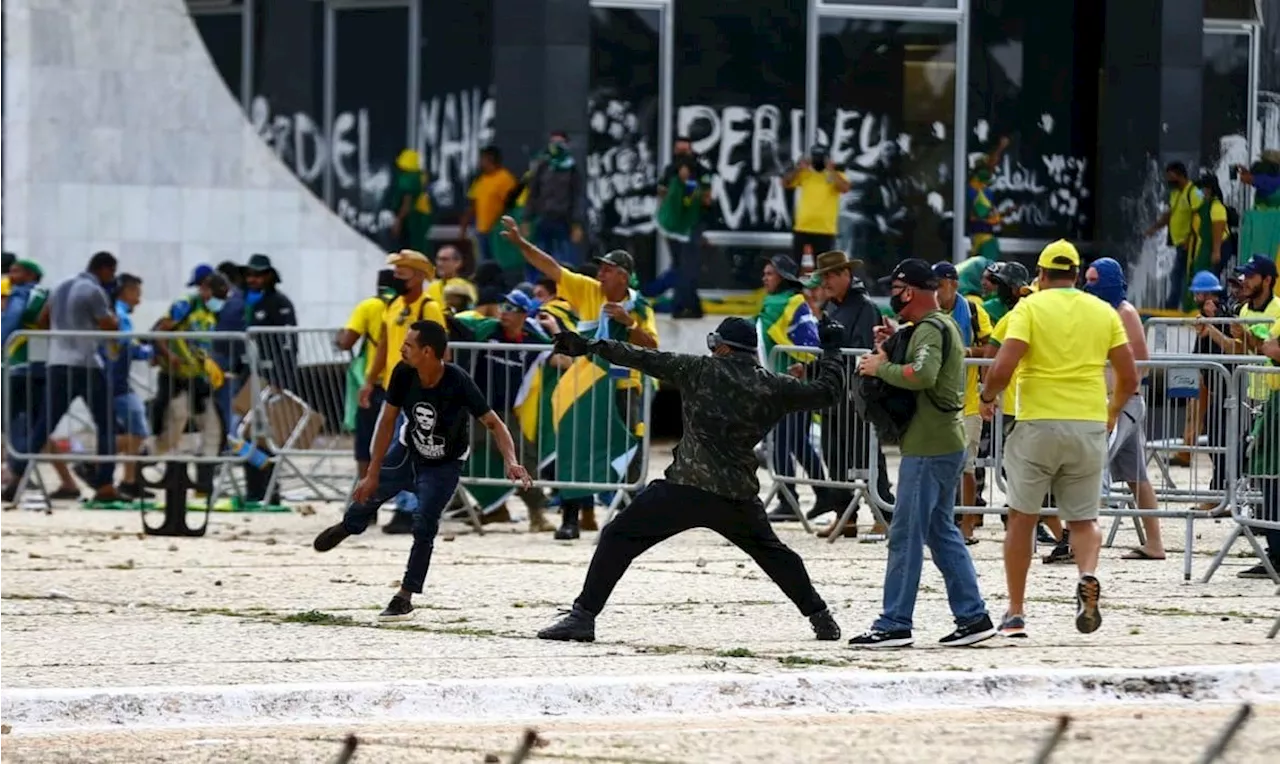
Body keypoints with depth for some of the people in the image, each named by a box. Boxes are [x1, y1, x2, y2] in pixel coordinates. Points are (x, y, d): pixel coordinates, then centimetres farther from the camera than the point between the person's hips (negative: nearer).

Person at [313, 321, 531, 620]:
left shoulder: (457, 382, -35)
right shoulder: (404, 374, -24)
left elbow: (493, 423, -32)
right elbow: (388, 421, -15)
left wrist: (511, 462, -50)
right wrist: (373, 474, -14)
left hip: (444, 465, -4)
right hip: (408, 449, 4)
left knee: (424, 526, -13)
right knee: (367, 493, 14)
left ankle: (405, 597, 1)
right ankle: (348, 526, 52)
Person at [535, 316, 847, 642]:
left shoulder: (701, 370, 0)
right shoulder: (773, 387, 6)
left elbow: (646, 359, 1)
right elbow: (826, 392, 15)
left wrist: (591, 346, 6)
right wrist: (831, 351, 32)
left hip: (685, 489, -4)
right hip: (739, 496, 4)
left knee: (617, 538, 2)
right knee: (771, 551, 28)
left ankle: (583, 616, -7)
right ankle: (820, 618, 27)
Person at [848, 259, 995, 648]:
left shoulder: (930, 329, -15)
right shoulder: (945, 324, 17)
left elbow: (923, 374, -32)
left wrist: (880, 367, -18)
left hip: (928, 447, -10)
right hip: (946, 443, 10)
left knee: (905, 535, -6)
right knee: (941, 531, 15)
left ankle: (894, 624, -5)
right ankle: (973, 616, 14)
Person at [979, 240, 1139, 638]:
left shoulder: (1030, 307, -2)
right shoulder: (1103, 312, 8)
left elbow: (1002, 368, -14)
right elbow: (1129, 378, 7)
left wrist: (987, 397, 6)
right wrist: (1113, 410, 26)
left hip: (1038, 423, -2)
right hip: (1090, 426, 2)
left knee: (1022, 517, 11)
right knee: (1083, 519, 12)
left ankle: (1016, 613, 13)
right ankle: (1088, 576, -20)